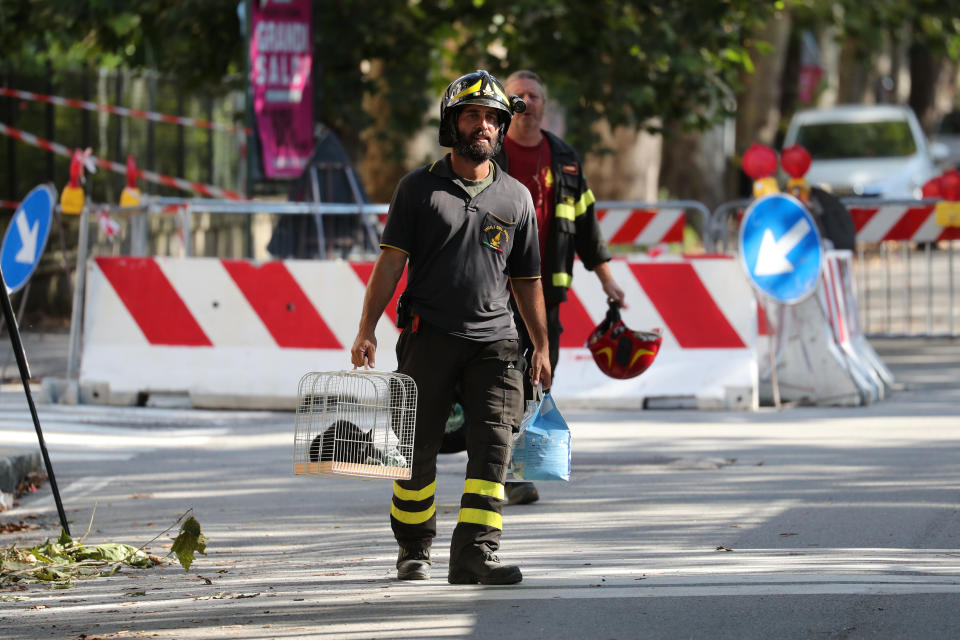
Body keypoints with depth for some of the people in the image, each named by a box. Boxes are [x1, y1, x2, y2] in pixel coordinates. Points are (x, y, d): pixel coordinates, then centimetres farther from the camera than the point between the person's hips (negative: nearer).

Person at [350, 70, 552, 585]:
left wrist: (542, 346, 16)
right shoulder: (419, 188, 5)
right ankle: (413, 549, 18)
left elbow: (527, 279, 18)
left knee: (494, 442, -12)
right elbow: (391, 260, 0)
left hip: (493, 338, 2)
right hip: (429, 335, -2)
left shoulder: (516, 197, 13)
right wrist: (367, 329, -8)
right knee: (419, 447, 2)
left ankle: (474, 552, -15)